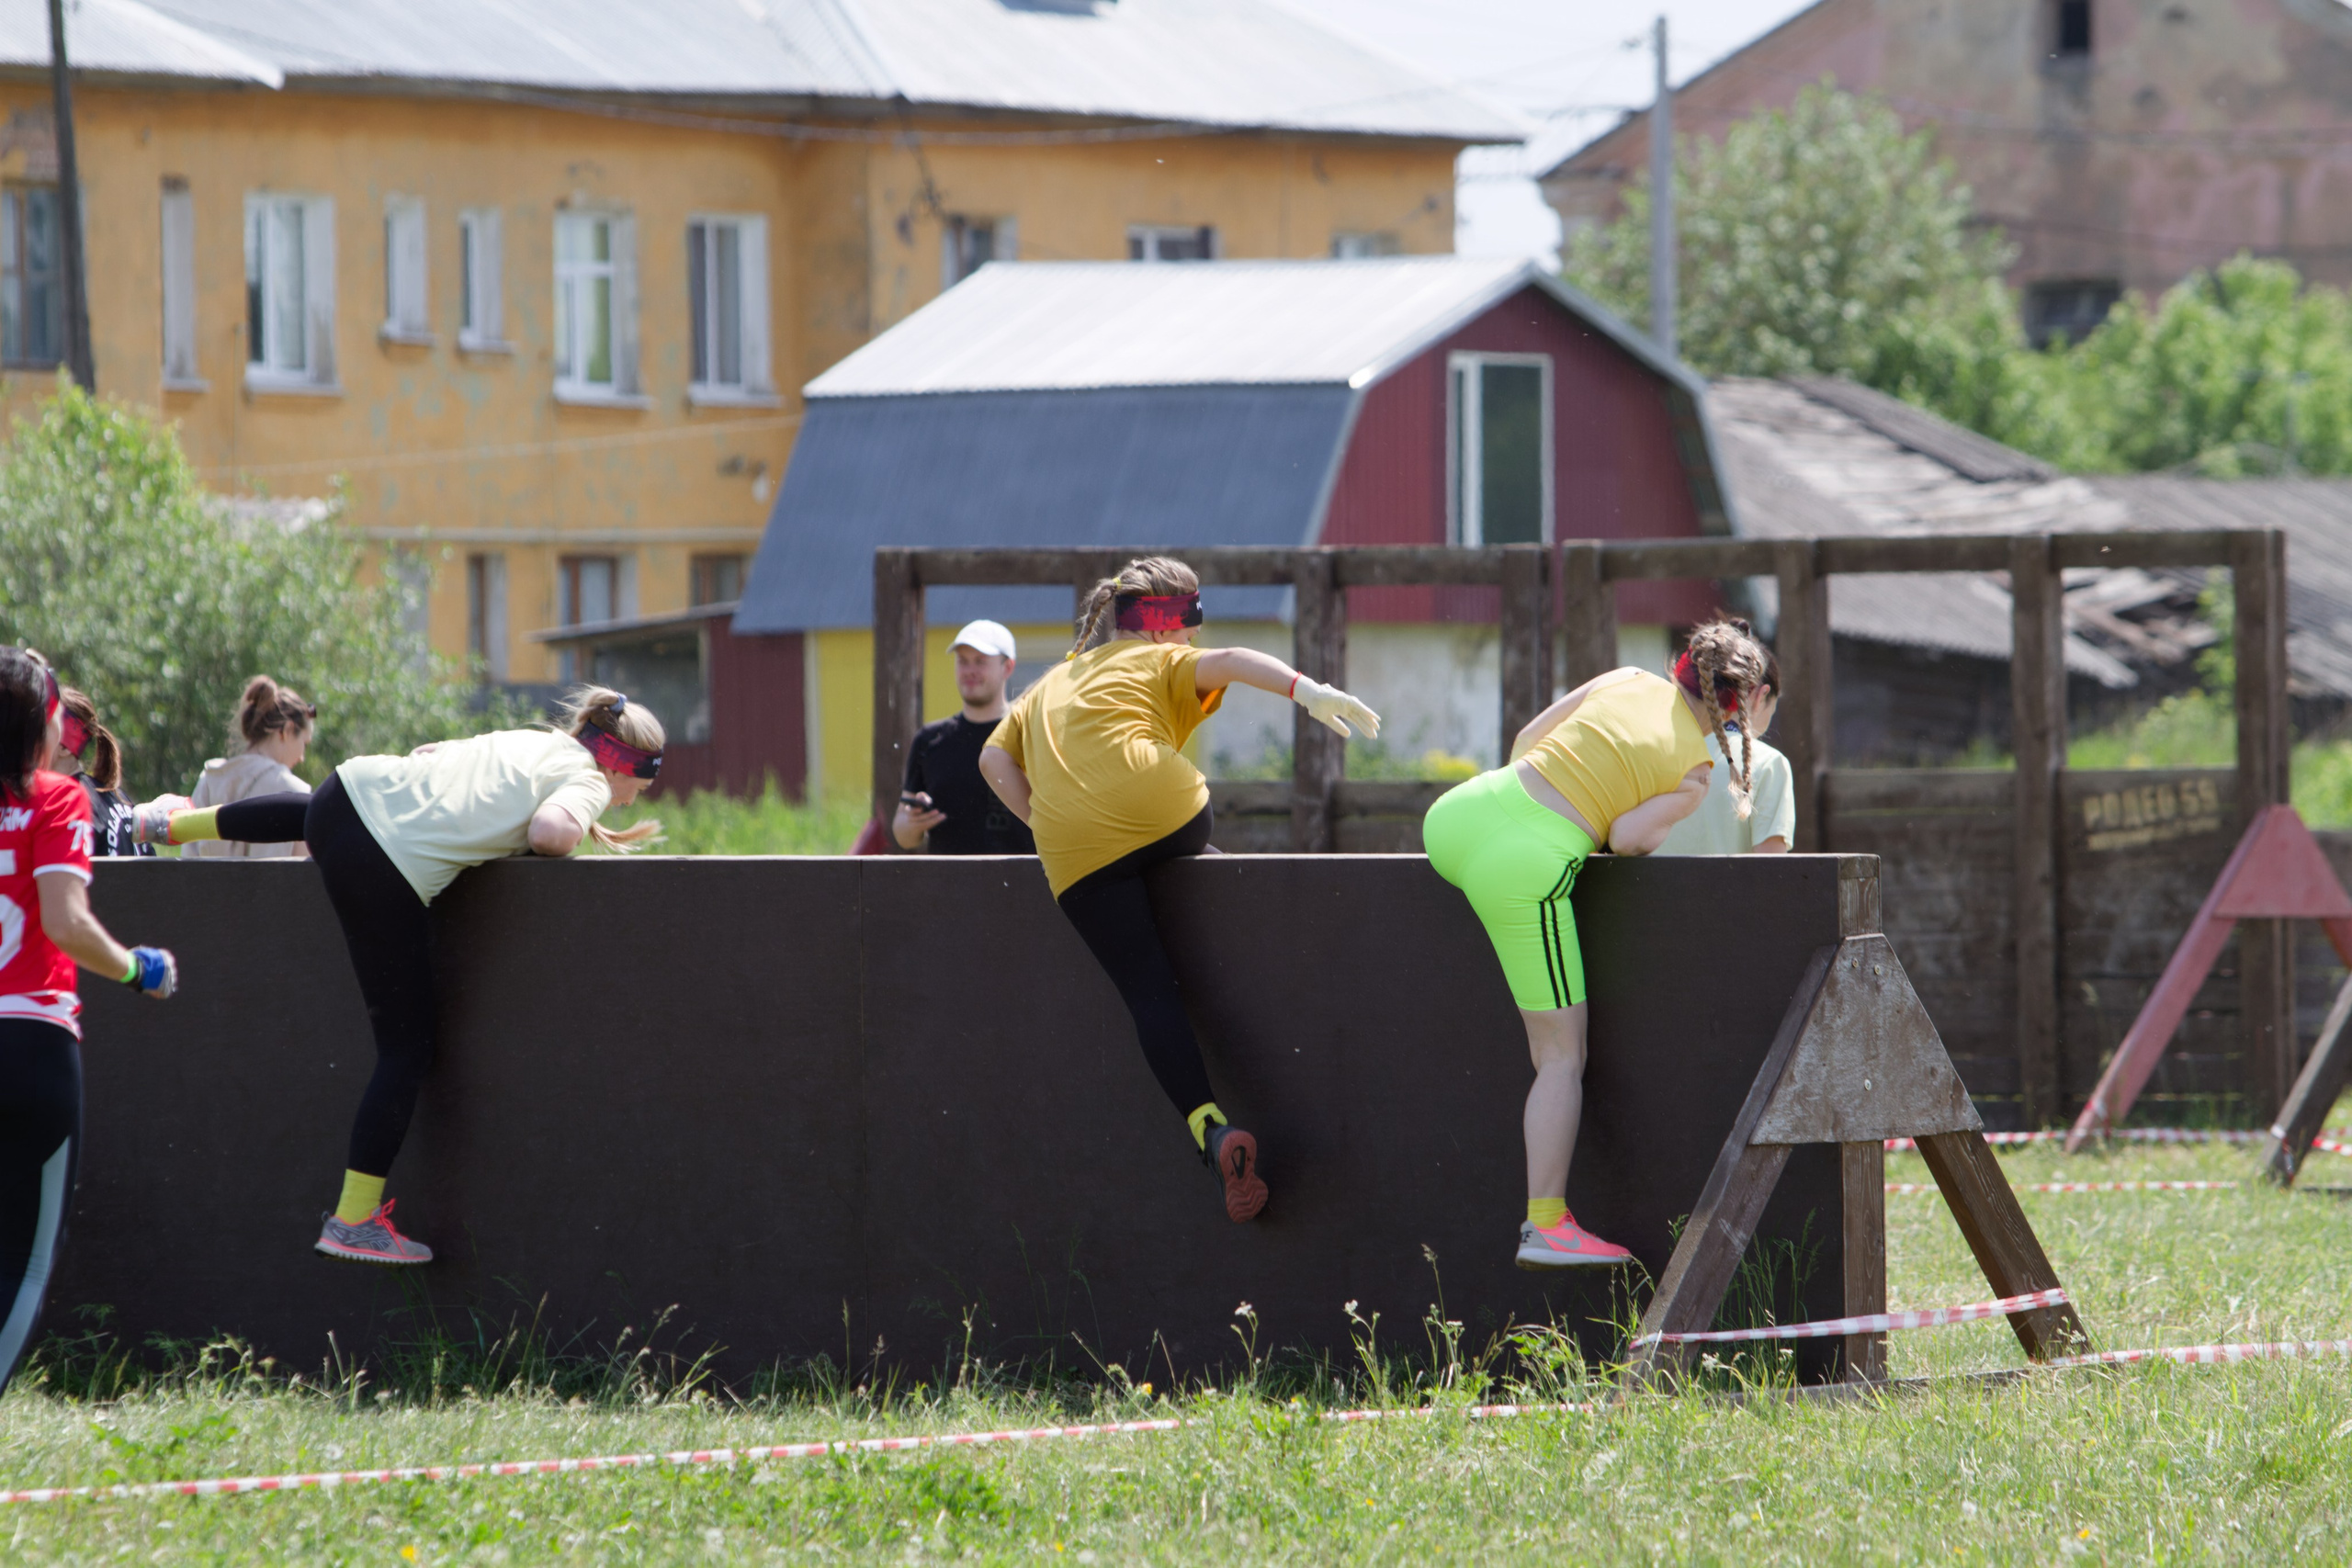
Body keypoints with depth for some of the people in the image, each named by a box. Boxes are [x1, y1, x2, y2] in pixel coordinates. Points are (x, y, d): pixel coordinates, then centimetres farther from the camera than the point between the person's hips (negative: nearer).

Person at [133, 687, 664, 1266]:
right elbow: (549, 828, -23)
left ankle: (177, 823, 72)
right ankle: (354, 1220, 0)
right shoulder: (588, 782, -2)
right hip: (387, 873, -8)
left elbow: (424, 753, 26)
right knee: (406, 1050, 1)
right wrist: (562, 842, 0)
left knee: (304, 813, 48)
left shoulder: (535, 739, 19)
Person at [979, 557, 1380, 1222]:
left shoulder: (1050, 686, 33)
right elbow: (1229, 664, -2)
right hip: (1162, 810, -2)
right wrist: (1306, 689, -16)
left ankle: (1210, 1127, -22)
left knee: (1149, 989, -6)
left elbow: (995, 758, 25)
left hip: (1074, 852, 2)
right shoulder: (1162, 663, 18)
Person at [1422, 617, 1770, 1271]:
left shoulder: (1629, 681, 13)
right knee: (1563, 1053, 5)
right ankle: (1546, 1226, 2)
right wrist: (1659, 827, 14)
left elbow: (1525, 740, 16)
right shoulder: (1697, 773, 3)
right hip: (1527, 866, -5)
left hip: (1459, 816, 5)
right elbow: (1626, 838, -9)